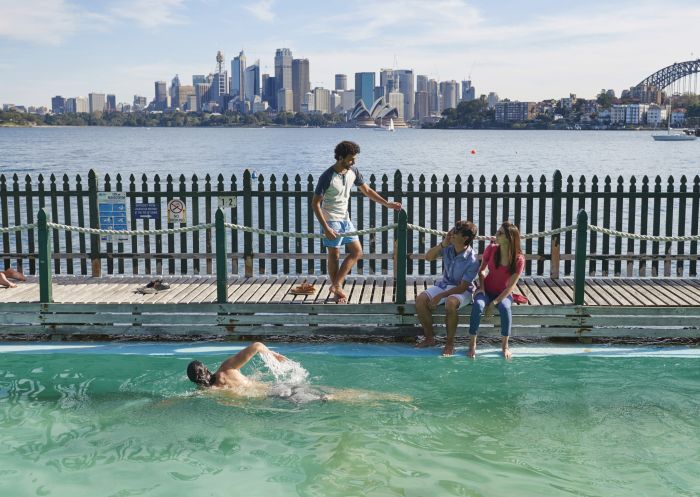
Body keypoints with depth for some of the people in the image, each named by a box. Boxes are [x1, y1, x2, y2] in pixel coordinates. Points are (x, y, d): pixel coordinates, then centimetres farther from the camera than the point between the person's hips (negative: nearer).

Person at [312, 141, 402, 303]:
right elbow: (315, 203, -18)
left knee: (357, 251, 6)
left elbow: (367, 190, 11)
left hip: (345, 218, 7)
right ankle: (337, 290, 15)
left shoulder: (353, 171, -2)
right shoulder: (327, 177, -21)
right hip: (331, 220, -7)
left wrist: (387, 204, 5)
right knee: (334, 256, 2)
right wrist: (326, 228, -23)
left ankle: (336, 285, 11)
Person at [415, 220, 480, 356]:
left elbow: (462, 287, -22)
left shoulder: (472, 261, -23)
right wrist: (442, 244, -19)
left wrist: (440, 296, -27)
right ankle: (429, 338, -4)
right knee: (420, 300, -20)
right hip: (443, 284, 6)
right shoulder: (448, 248, -7)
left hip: (461, 290, -5)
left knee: (450, 303, -39)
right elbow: (428, 257, -4)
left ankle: (450, 342, -19)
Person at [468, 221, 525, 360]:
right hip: (487, 290, 2)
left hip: (504, 294, -1)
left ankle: (505, 345, -15)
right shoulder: (491, 249, -8)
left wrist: (494, 303, -20)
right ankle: (472, 344, -22)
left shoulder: (519, 260, -16)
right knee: (478, 305, -32)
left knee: (505, 308, -35)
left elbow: (511, 286, -14)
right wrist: (481, 288, -8)